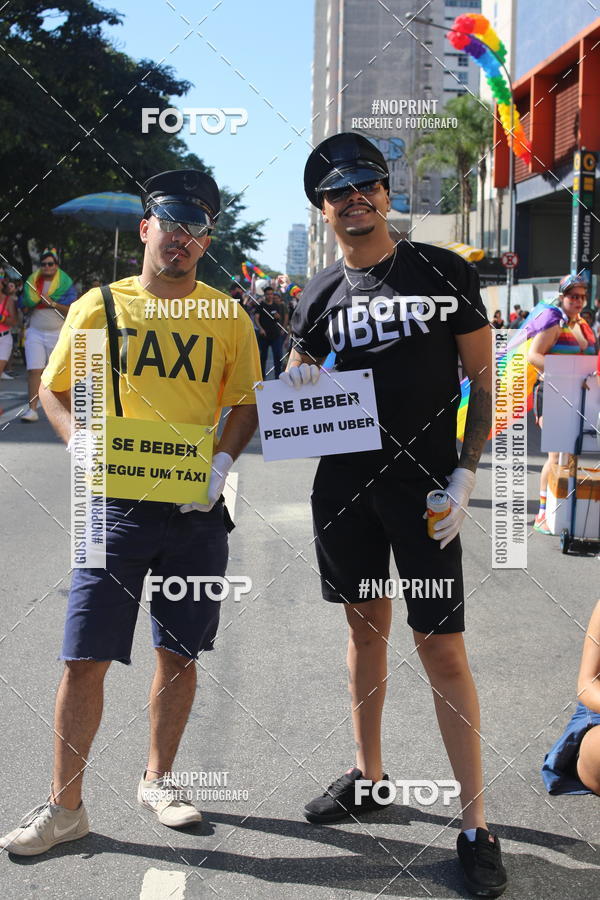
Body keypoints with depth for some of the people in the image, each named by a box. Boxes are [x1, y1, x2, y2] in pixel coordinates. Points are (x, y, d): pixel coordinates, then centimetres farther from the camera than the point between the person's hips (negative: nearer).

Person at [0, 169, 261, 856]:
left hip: (197, 511, 2)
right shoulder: (100, 305, 3)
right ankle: (64, 806, 11)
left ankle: (156, 780, 30)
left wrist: (222, 460, -7)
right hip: (119, 505, -1)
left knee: (179, 654, 11)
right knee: (85, 658, -2)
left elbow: (246, 404, 11)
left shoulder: (226, 316, 6)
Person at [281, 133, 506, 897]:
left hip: (424, 486, -3)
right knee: (364, 630, 15)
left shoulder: (444, 272, -1)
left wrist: (464, 474, -10)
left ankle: (475, 822, 7)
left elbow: (482, 379, -1)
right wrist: (296, 382, -8)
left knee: (441, 647, -4)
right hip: (344, 485, 4)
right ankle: (368, 775, 32)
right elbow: (290, 395, 16)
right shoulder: (320, 295, 7)